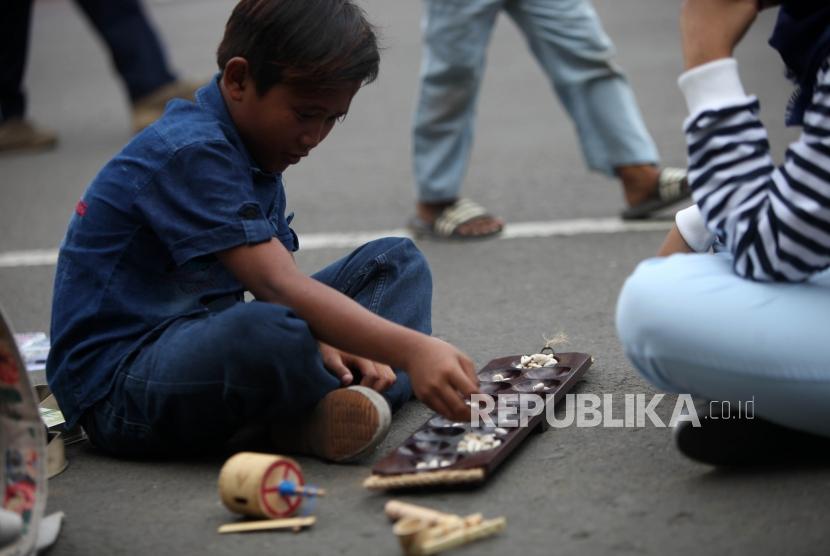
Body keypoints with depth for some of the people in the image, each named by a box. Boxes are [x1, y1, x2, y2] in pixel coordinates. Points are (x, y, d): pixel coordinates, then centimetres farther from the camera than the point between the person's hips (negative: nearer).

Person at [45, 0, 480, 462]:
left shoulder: (253, 154, 11)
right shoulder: (190, 152, -21)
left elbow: (281, 278, 10)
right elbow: (276, 286, -31)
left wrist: (324, 344, -11)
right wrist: (410, 348, -38)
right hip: (117, 383, -10)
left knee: (399, 262, 6)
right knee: (266, 332, -44)